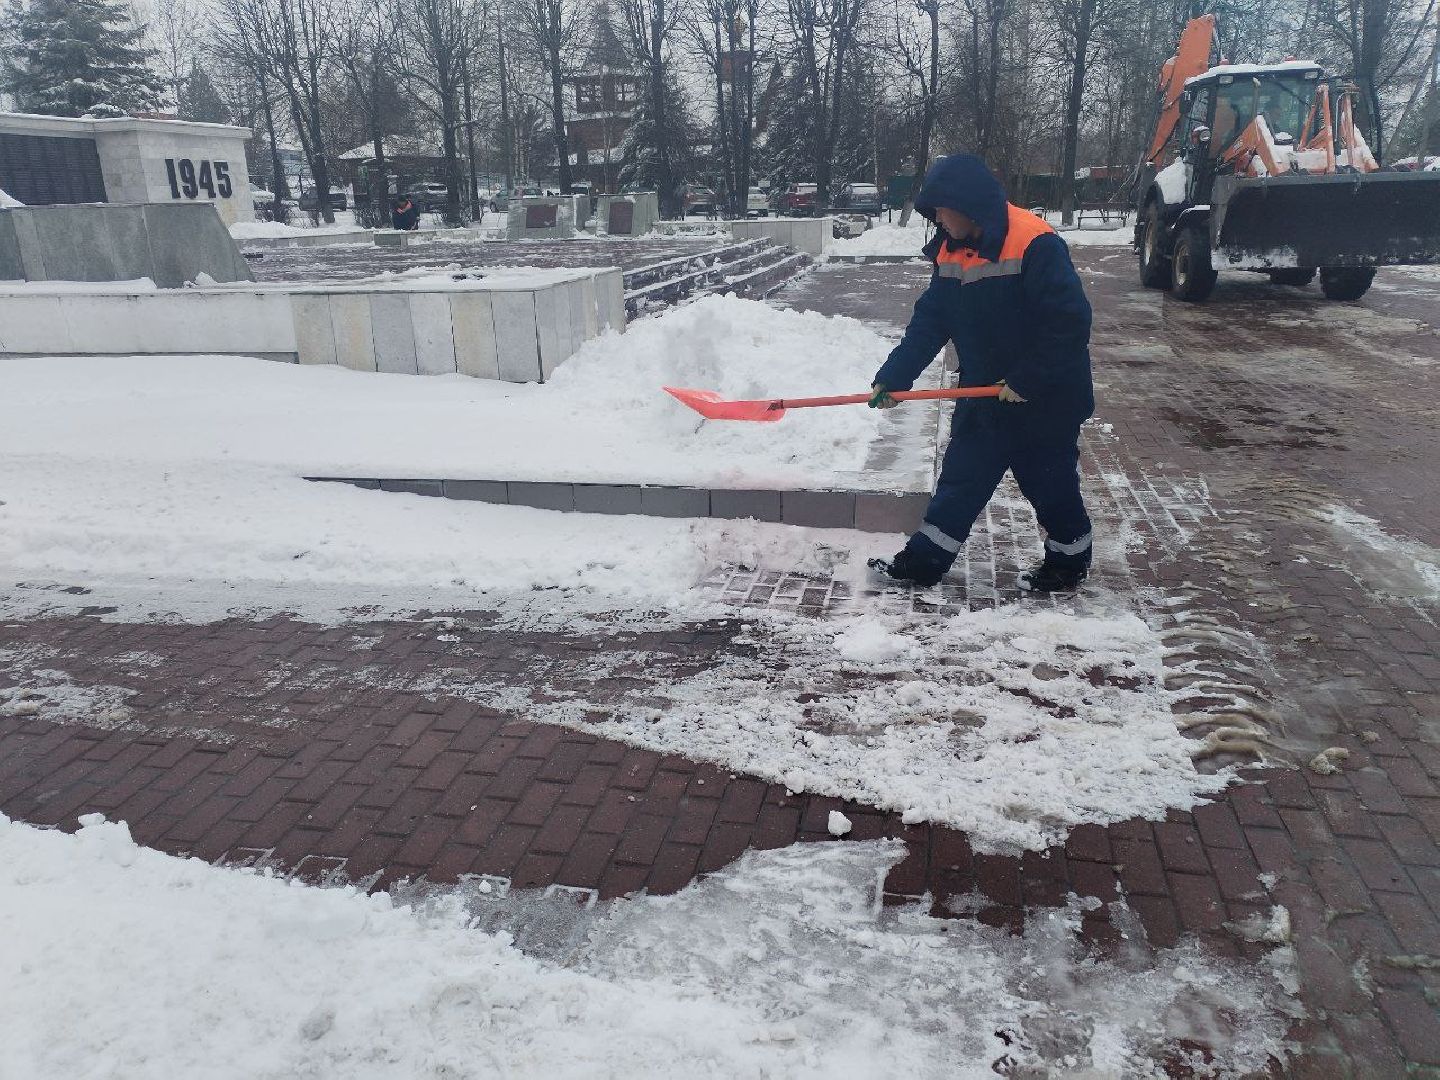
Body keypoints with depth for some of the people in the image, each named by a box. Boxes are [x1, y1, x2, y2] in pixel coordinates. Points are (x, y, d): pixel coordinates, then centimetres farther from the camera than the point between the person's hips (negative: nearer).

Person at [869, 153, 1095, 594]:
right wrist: (893, 378, -7)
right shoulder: (950, 251, 0)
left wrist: (1026, 381, -21)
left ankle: (1069, 562, 30)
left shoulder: (1035, 244, -23)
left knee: (1050, 483, 9)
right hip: (985, 393, 7)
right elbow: (930, 322, 1)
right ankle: (925, 561, 19)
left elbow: (1070, 322, -25)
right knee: (960, 478, 11)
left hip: (1046, 398, -7)